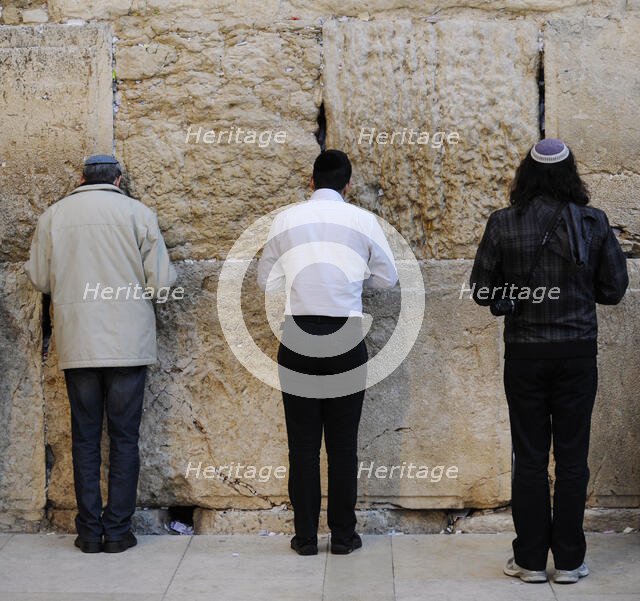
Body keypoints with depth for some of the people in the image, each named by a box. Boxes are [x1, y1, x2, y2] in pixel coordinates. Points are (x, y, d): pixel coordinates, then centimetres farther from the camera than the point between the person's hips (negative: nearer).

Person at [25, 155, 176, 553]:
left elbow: (39, 278, 9)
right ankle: (118, 531, 7)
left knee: (85, 437, 9)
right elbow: (162, 281, -5)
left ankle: (90, 532, 11)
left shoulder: (53, 215, 4)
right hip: (128, 343, -1)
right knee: (124, 437, 6)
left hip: (77, 345, 2)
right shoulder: (137, 212, -2)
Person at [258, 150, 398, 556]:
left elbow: (267, 281, 9)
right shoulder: (363, 221, 0)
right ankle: (343, 535, 13)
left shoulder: (286, 220, 2)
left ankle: (305, 536, 12)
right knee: (343, 443, 7)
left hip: (298, 338, 1)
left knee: (303, 444, 7)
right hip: (346, 339, 0)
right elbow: (387, 278, 9)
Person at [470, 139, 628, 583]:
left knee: (529, 459, 8)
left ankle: (531, 560, 14)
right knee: (572, 459, 9)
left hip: (525, 354, 0)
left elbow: (482, 291, -2)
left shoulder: (503, 224, -7)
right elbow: (615, 288, 0)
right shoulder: (593, 222, -6)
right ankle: (569, 561, 15)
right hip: (578, 352, 0)